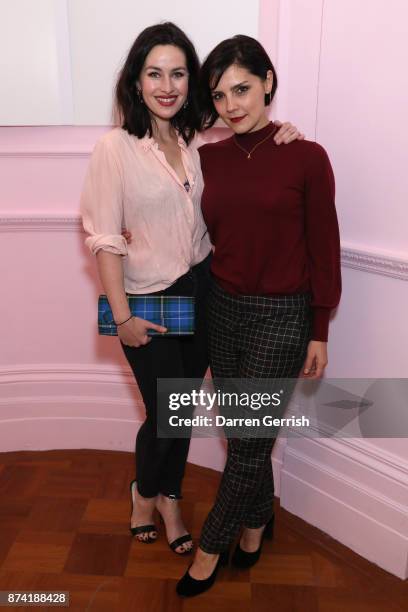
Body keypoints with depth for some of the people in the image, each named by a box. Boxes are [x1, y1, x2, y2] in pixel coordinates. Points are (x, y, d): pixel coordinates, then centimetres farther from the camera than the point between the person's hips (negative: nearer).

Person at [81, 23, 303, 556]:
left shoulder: (202, 142, 1)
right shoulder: (114, 149, -12)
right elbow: (104, 238, -12)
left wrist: (277, 132, -5)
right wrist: (122, 316, -15)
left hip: (201, 291, 4)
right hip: (148, 299, -4)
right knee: (165, 413, 6)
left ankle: (169, 498, 41)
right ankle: (143, 491, 40)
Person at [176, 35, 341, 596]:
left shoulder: (306, 158, -9)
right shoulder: (209, 156, 3)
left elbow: (323, 250, -6)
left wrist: (319, 334, -5)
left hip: (281, 318, -4)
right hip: (223, 308, 4)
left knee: (249, 441, 6)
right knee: (244, 432, 17)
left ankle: (211, 545, 29)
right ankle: (256, 520, 43)